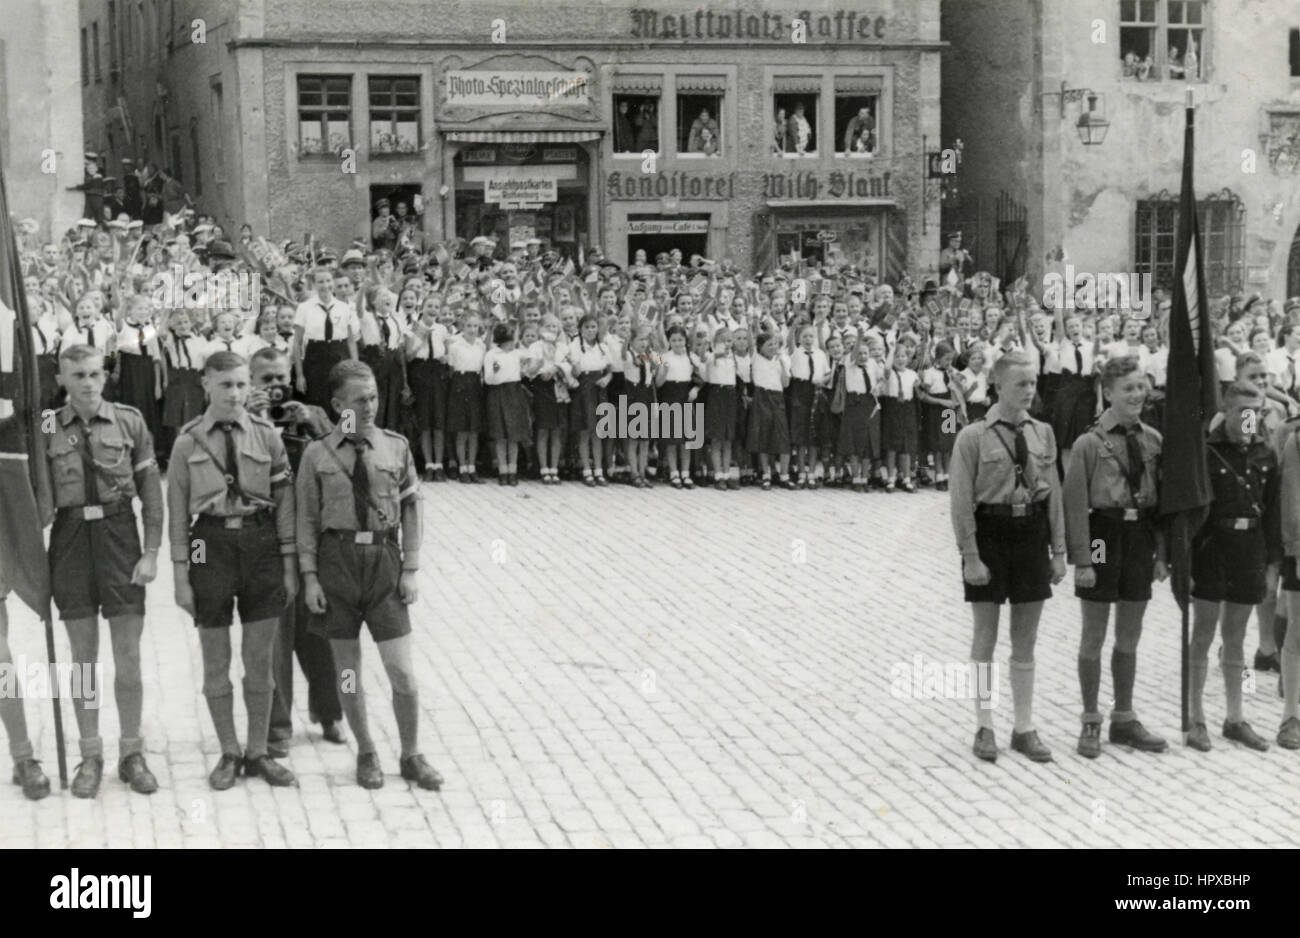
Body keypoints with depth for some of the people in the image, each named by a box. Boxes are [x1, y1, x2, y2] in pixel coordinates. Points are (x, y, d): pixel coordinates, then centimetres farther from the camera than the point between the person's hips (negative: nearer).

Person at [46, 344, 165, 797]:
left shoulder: (129, 421, 1)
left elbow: (151, 490, 2)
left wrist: (151, 552, -4)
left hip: (119, 536, 0)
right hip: (71, 538, 0)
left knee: (128, 655, 2)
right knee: (83, 656, 7)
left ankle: (132, 753, 14)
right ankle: (90, 756, 15)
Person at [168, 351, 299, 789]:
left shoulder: (265, 435, 1)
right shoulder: (188, 442, -1)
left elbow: (284, 501, 4)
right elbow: (177, 511, 1)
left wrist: (289, 565, 2)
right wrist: (180, 576, -2)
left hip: (261, 543, 1)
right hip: (210, 544, -1)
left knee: (261, 659, 7)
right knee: (216, 661, 7)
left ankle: (258, 752, 21)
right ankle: (229, 753, 22)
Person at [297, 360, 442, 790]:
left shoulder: (396, 447, 1)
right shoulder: (318, 453, -2)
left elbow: (411, 509, 4)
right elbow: (307, 519, 1)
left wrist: (410, 569, 0)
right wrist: (310, 577, -3)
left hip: (383, 557, 0)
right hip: (337, 556, 0)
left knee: (402, 670, -1)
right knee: (347, 666, 9)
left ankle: (411, 756, 17)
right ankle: (366, 753, 26)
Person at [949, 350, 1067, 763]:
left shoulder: (1042, 433, 4)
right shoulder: (974, 437, -9)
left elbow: (1054, 494, 8)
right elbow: (961, 501, -9)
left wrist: (1059, 551, 6)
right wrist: (971, 556, -13)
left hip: (1032, 534, 4)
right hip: (990, 532, -4)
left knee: (1026, 642, 9)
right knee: (985, 638, 5)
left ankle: (1025, 728, 17)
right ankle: (984, 728, 15)